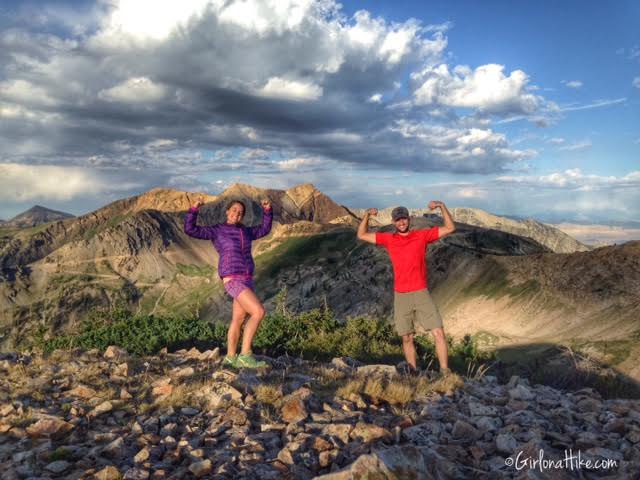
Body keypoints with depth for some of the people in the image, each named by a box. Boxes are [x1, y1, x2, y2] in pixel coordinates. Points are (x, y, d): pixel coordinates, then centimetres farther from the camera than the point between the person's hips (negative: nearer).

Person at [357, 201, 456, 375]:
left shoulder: (422, 235, 3)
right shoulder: (389, 239, 6)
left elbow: (450, 228, 3)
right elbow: (362, 235, 9)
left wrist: (442, 206, -7)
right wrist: (366, 215, -4)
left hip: (421, 294, -1)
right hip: (401, 297, 1)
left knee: (439, 333, -8)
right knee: (407, 339, 8)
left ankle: (445, 373, -2)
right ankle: (414, 374, 19)